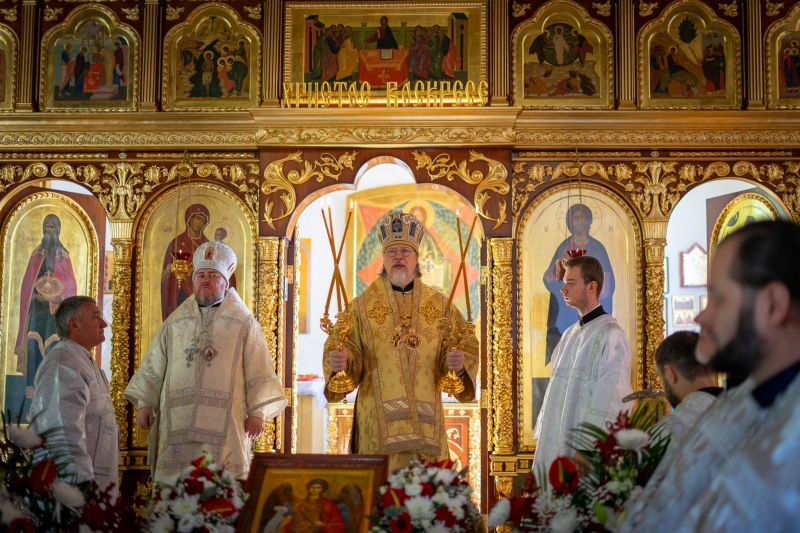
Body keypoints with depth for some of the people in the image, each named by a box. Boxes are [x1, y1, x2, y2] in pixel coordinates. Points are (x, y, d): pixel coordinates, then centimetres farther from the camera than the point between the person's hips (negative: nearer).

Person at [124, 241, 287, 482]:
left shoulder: (243, 324, 7)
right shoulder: (176, 322, 15)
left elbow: (259, 372, 1)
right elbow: (153, 367, 17)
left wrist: (257, 411, -8)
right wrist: (145, 403, 7)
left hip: (225, 424, -2)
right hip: (178, 425, 3)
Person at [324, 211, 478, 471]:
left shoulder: (439, 306, 8)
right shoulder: (362, 305, 5)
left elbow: (468, 346, 5)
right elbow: (347, 346, -1)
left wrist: (459, 363, -17)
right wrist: (339, 360, -23)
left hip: (426, 418, 2)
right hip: (379, 418, -1)